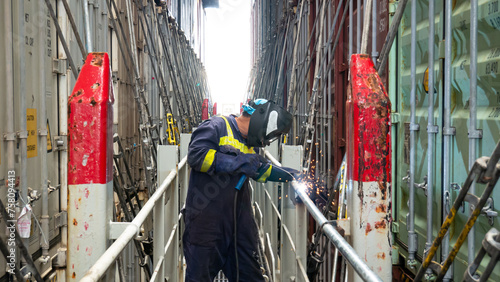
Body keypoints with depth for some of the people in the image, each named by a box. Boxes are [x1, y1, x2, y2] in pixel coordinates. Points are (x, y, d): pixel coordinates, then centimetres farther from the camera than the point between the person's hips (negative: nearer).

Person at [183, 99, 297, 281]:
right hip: (207, 220, -7)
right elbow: (196, 155, -21)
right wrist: (238, 162, -19)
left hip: (239, 219, 7)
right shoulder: (217, 126, -7)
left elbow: (261, 170, 31)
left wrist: (289, 175, 21)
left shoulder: (251, 144, 18)